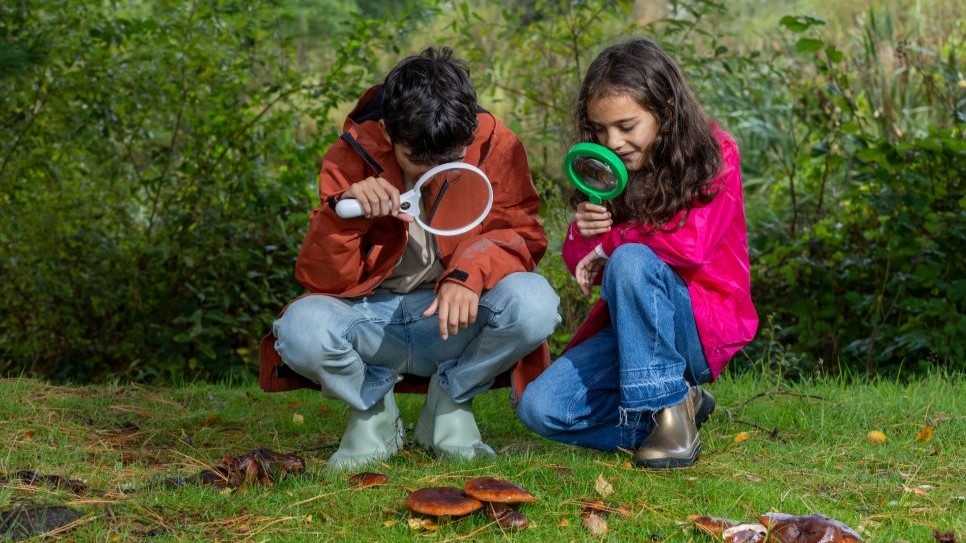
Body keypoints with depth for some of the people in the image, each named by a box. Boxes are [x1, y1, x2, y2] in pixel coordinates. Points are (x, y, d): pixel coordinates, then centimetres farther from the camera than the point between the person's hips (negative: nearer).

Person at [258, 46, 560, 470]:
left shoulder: (494, 145, -9)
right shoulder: (353, 156, -10)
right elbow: (322, 280, -10)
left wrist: (469, 275, -32)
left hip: (455, 321, 1)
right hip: (371, 320, -1)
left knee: (534, 302, -31)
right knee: (300, 328, -33)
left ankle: (449, 402, -3)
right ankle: (373, 411, 0)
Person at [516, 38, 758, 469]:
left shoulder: (713, 156, -9)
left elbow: (691, 246, -25)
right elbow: (584, 267, 6)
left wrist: (611, 242, -13)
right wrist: (583, 234, -17)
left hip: (705, 329, -5)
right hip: (629, 328, 5)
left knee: (631, 262, -35)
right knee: (539, 408, -17)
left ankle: (667, 405, -22)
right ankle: (668, 416, -2)